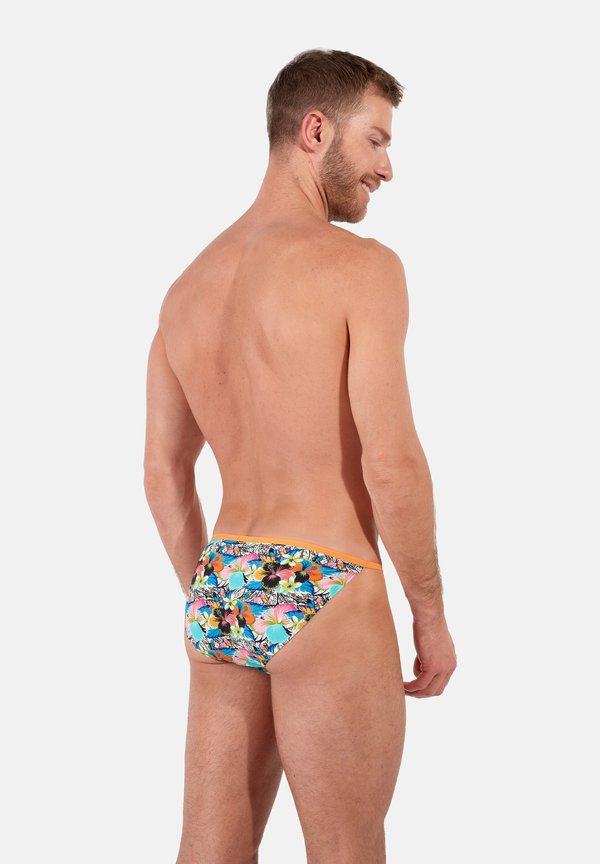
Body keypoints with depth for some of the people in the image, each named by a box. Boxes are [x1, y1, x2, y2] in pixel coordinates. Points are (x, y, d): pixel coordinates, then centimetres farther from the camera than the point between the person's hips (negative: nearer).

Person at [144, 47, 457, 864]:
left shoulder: (189, 285, 11)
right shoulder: (360, 265, -11)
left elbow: (163, 473, 14)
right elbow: (391, 461, -16)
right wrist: (431, 613, -5)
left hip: (222, 591, 7)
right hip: (323, 597, -7)